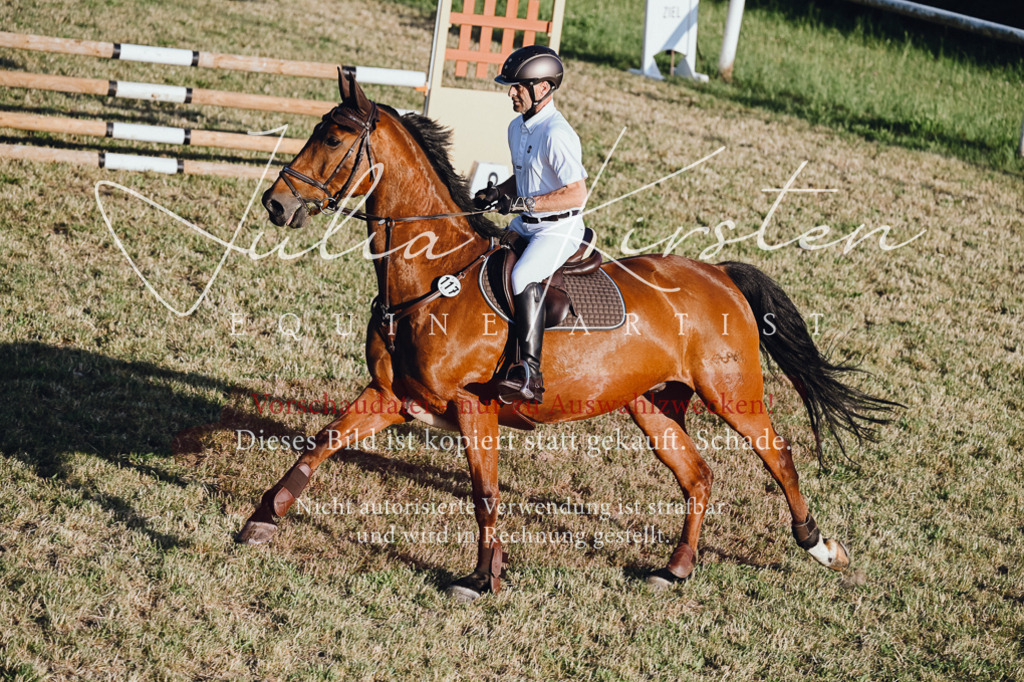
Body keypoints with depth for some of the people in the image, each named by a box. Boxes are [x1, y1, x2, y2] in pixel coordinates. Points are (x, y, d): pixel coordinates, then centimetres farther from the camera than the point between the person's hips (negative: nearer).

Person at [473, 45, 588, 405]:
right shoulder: (517, 127, 9)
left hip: (559, 229, -10)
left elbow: (577, 194, -24)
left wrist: (525, 203, -26)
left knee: (523, 278, -30)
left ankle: (529, 375, -33)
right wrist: (498, 193, 5)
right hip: (526, 225, 10)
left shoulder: (557, 134, -20)